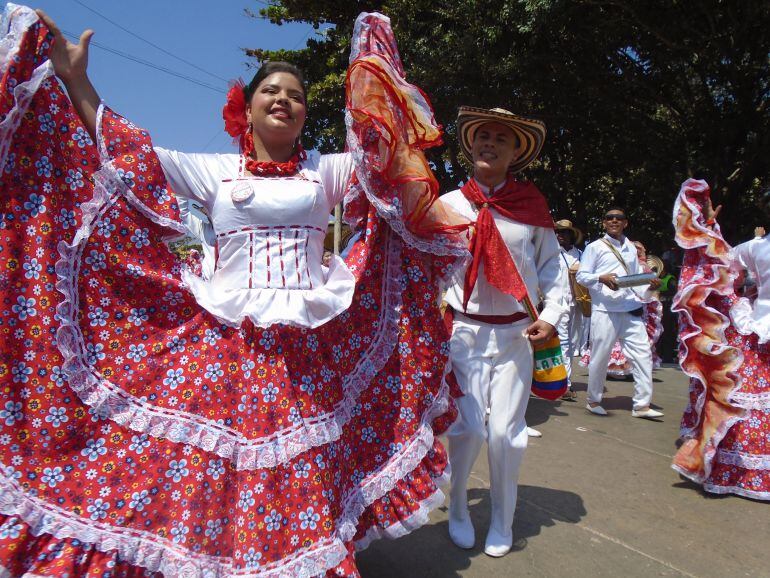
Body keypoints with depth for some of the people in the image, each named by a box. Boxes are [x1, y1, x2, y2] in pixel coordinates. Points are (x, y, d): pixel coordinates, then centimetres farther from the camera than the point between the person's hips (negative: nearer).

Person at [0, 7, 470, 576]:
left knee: (303, 477, 4)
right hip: (223, 347, 0)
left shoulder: (326, 170, 14)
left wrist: (378, 61, 7)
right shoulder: (213, 169, 12)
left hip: (309, 349, 0)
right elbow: (125, 153, 9)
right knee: (207, 472, -1)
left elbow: (387, 144, 6)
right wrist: (73, 76, 6)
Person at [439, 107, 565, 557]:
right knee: (469, 427, -3)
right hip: (463, 330, -1)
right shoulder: (449, 204, 1)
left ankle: (503, 522, 26)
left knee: (507, 432, 2)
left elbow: (551, 265, 11)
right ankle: (458, 509, 25)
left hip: (516, 333, 1)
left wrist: (551, 315, 0)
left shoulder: (532, 205, 3)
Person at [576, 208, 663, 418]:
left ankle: (642, 404, 6)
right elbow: (581, 276, -2)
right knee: (600, 356, 0)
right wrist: (602, 278, -19)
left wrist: (650, 285, 1)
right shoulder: (595, 247, 4)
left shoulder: (631, 248, 19)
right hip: (605, 309, -5)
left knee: (642, 353, 0)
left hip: (631, 309, 5)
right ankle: (593, 400, 17)